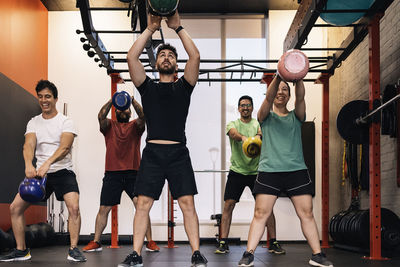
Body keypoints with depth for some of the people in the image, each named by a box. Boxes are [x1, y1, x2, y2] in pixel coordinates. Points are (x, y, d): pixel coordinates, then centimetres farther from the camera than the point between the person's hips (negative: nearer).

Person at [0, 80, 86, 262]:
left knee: (74, 206, -26)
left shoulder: (65, 121, -4)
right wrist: (28, 165, -31)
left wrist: (48, 163, -38)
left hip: (62, 171, -4)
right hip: (39, 172, 5)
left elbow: (65, 147, -20)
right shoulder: (33, 123, 8)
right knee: (15, 207, -1)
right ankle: (21, 251, 12)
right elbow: (29, 145, -9)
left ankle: (73, 249, -14)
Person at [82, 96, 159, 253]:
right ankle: (95, 242, 13)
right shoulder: (109, 126, 14)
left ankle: (150, 243, -2)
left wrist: (133, 101, -19)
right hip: (112, 173, 1)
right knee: (103, 209, 3)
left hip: (133, 173, -1)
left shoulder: (135, 126, 13)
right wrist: (111, 101, -15)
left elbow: (142, 117, -8)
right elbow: (101, 116, -6)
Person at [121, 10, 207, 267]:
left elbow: (195, 57, 0)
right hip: (153, 152, 1)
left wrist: (179, 27, 2)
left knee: (187, 202, -5)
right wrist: (151, 28, 3)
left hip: (178, 152, 0)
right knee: (143, 203, -3)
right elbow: (132, 57, 2)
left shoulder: (183, 86, 13)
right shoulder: (148, 86, 14)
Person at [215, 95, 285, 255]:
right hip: (237, 170, -1)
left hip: (256, 170, 1)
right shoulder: (233, 124, 4)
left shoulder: (258, 124, 7)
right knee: (228, 205, -8)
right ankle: (223, 243, -1)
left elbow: (262, 133, -17)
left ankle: (273, 243, 8)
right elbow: (233, 133, -21)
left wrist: (258, 137, -42)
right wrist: (243, 138, -44)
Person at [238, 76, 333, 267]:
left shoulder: (296, 116, 15)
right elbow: (269, 97, -9)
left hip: (297, 170, 2)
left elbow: (300, 97, -4)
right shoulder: (266, 116, 10)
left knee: (307, 214, 1)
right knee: (260, 214, -5)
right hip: (269, 170, -2)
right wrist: (279, 76, -26)